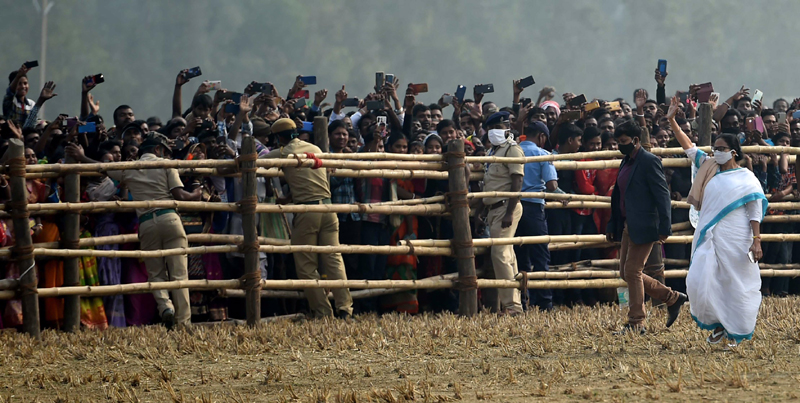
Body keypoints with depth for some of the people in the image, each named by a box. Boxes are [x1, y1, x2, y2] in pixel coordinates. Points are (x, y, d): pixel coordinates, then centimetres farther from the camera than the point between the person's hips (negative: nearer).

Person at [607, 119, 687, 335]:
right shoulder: (626, 163, 16)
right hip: (628, 226, 10)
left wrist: (664, 228, -20)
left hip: (644, 228, -10)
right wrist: (612, 226, 21)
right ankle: (673, 298, 21)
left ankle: (636, 324, 1)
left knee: (632, 272, -8)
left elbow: (662, 195, -15)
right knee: (626, 274, 9)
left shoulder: (649, 161, -12)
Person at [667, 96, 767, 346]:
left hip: (735, 241, -5)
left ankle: (737, 334, 13)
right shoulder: (709, 168, 10)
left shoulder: (746, 179, -3)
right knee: (700, 281, -3)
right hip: (708, 239, 5)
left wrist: (756, 241, -13)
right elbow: (688, 147, 12)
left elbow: (755, 212, -5)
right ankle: (717, 324, 14)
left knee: (736, 286, 1)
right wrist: (672, 121, 5)